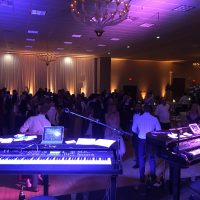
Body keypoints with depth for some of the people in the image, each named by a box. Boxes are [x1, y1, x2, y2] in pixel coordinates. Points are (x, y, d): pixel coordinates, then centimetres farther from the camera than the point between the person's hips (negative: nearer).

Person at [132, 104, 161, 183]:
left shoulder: (138, 118, -3)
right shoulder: (154, 119, -5)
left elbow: (134, 129, 3)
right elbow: (159, 130, -3)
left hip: (141, 140, 0)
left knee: (141, 158, 12)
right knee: (152, 158, 14)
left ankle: (142, 177, 19)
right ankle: (153, 176, 21)